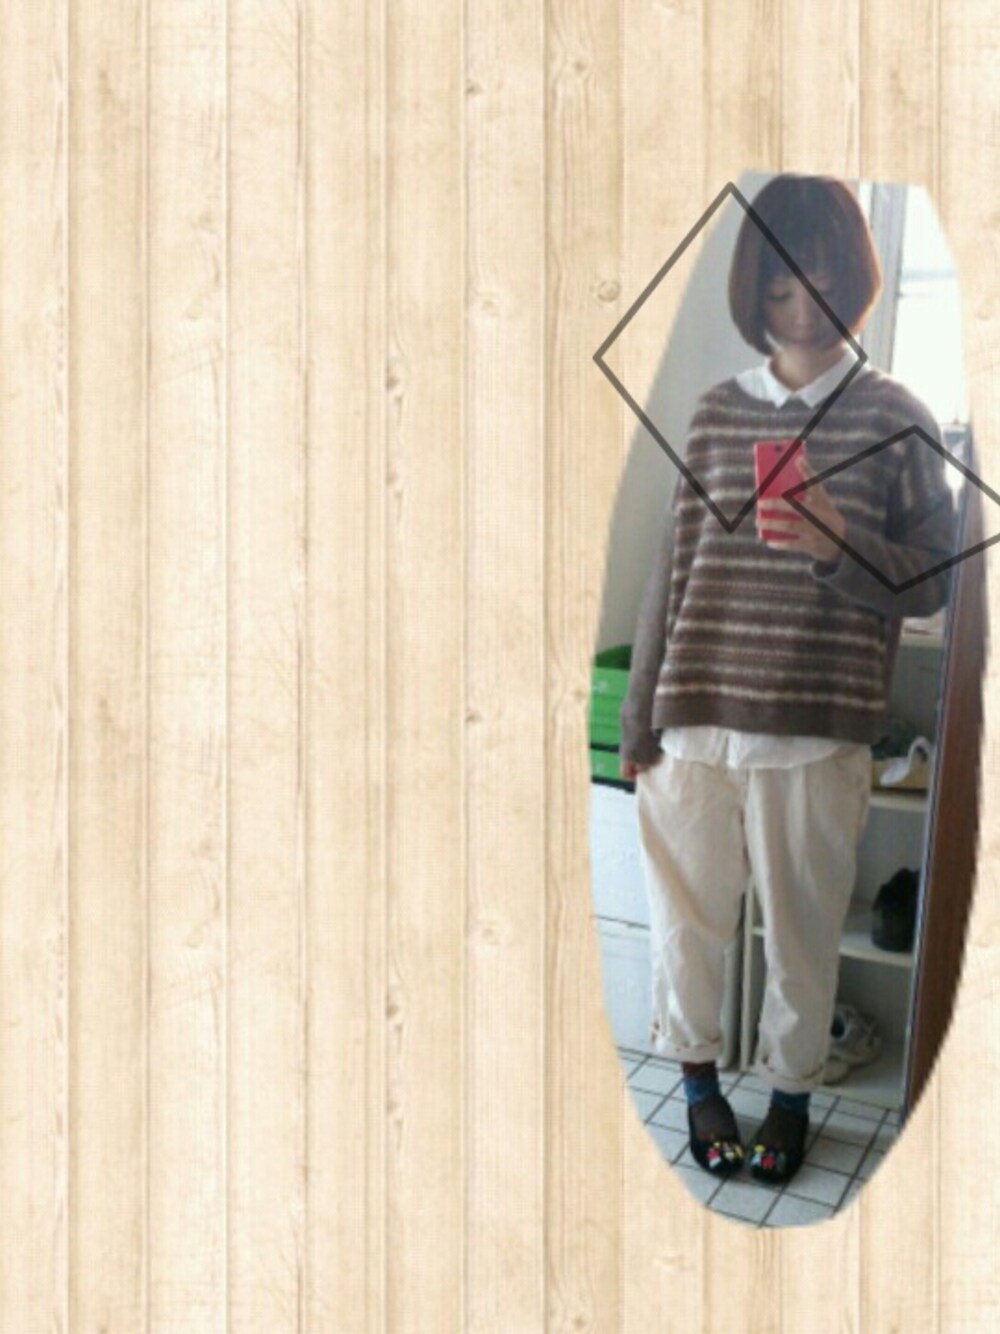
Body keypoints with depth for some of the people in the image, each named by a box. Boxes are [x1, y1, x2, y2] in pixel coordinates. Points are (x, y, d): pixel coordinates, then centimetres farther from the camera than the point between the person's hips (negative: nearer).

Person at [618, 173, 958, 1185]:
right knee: (686, 911, 12)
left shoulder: (894, 417, 0)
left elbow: (933, 583, 1)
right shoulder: (716, 411, 6)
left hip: (818, 728, -2)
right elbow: (674, 565, 7)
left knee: (803, 928, 11)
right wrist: (638, 716, 6)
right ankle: (697, 1069, 36)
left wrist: (841, 547, -19)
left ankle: (792, 1089, 35)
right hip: (695, 717, 2)